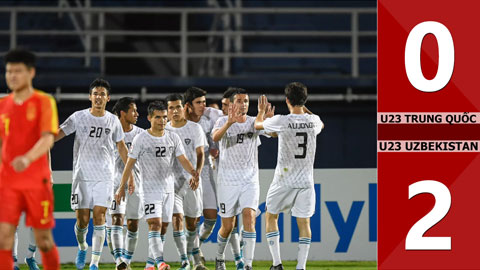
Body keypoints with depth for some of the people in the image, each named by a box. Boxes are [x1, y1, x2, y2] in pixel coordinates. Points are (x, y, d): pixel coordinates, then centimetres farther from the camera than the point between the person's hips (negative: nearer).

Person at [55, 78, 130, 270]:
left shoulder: (113, 121, 6)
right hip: (82, 175, -1)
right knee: (82, 219, -1)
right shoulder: (79, 117, -1)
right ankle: (82, 247, 31)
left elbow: (121, 147, 17)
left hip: (105, 177, 1)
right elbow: (57, 135, -2)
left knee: (99, 216, -9)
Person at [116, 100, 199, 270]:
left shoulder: (173, 138, 7)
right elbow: (130, 163, -1)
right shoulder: (141, 139, -4)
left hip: (168, 189, 4)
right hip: (150, 188, -4)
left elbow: (183, 159, 2)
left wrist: (193, 173, -17)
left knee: (160, 228, 7)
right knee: (155, 224, -17)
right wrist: (122, 187, -2)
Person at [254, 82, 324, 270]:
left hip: (284, 181, -3)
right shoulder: (314, 121, -2)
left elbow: (257, 125, 7)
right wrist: (303, 109, 38)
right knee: (304, 222, 5)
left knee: (271, 217, 14)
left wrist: (261, 111, 27)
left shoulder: (281, 121, -13)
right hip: (306, 181, 3)